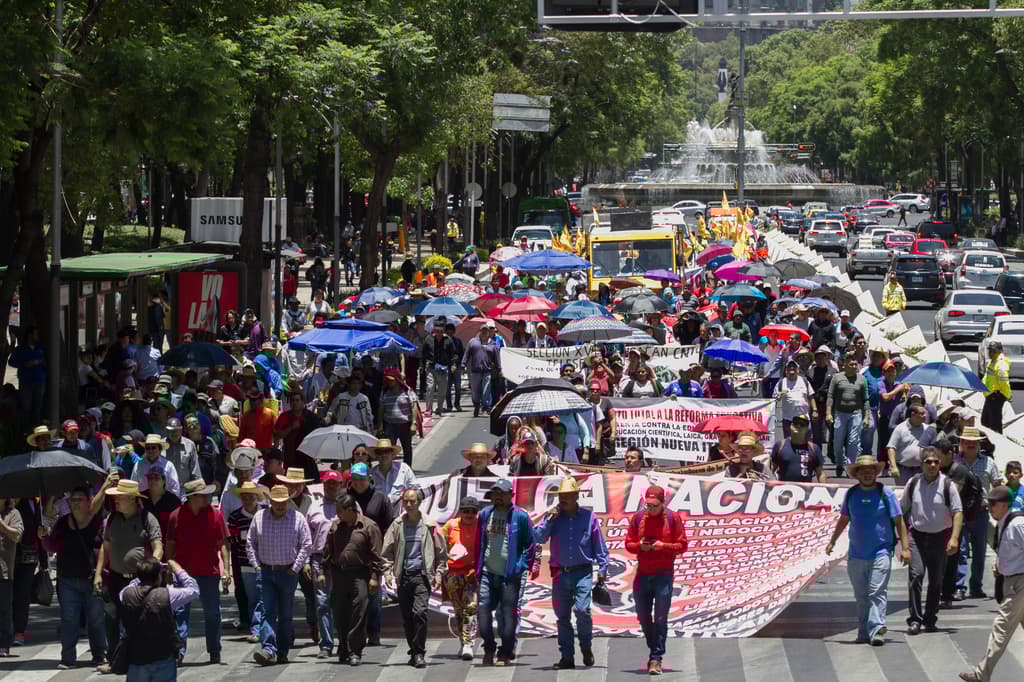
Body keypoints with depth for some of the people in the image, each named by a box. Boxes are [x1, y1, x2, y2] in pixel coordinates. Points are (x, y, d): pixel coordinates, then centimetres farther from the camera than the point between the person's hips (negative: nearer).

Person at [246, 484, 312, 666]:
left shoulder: (298, 518, -1)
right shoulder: (259, 517, 4)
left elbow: (306, 545, 0)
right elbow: (250, 543, 11)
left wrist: (295, 568, -6)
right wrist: (256, 565, 2)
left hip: (288, 572, -1)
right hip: (265, 571, 1)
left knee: (285, 615, 6)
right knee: (268, 612, -10)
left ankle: (282, 652, 14)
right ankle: (268, 650, -20)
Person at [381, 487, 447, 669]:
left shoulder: (429, 525, 3)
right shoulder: (397, 525, 8)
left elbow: (441, 552, 9)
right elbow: (387, 552, 11)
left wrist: (438, 574, 2)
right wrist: (388, 572, 0)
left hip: (422, 575, -3)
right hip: (403, 576, 3)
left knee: (419, 612, -19)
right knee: (407, 618, 6)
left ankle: (419, 653, -15)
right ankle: (414, 652, 19)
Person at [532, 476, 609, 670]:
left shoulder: (588, 517, 3)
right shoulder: (553, 517, 8)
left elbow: (599, 545, 7)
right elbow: (538, 538, -3)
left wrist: (602, 568, 2)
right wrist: (549, 520, -11)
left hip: (582, 572, -3)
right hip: (560, 573, 3)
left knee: (582, 609, -19)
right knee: (562, 616, 6)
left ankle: (586, 647, 4)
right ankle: (567, 657, 13)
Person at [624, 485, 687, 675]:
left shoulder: (672, 518, -2)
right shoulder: (637, 518, 5)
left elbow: (682, 545, 0)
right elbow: (628, 544, 9)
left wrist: (663, 546, -16)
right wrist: (640, 546, -12)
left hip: (664, 574, -3)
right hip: (642, 574, 3)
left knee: (660, 619, -6)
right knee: (643, 617, 9)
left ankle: (656, 658, -5)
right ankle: (654, 651, 26)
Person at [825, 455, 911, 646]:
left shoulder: (885, 493, -2)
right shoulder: (851, 494, 7)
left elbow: (899, 521, -1)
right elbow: (843, 519, 21)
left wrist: (905, 547, -7)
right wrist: (832, 542, 24)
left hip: (880, 552, -4)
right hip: (856, 554, 4)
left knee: (877, 593, -13)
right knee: (861, 596, 8)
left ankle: (877, 629, -19)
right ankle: (864, 632, 15)